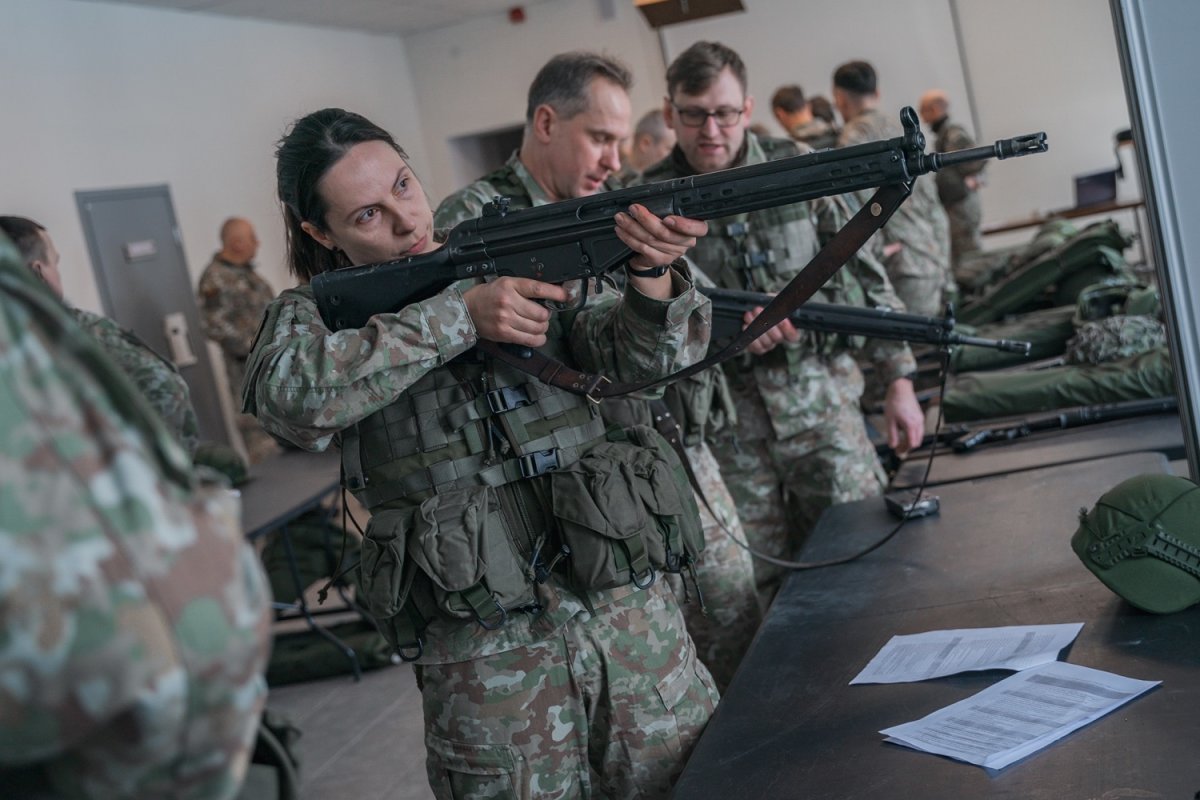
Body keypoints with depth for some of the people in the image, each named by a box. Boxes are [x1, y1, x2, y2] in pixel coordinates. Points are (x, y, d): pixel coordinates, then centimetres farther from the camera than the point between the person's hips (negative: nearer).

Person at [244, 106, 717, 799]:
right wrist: (459, 316, -19)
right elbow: (292, 397, -19)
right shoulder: (314, 314, 4)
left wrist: (652, 273, -21)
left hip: (628, 608, 3)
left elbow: (645, 354, 1)